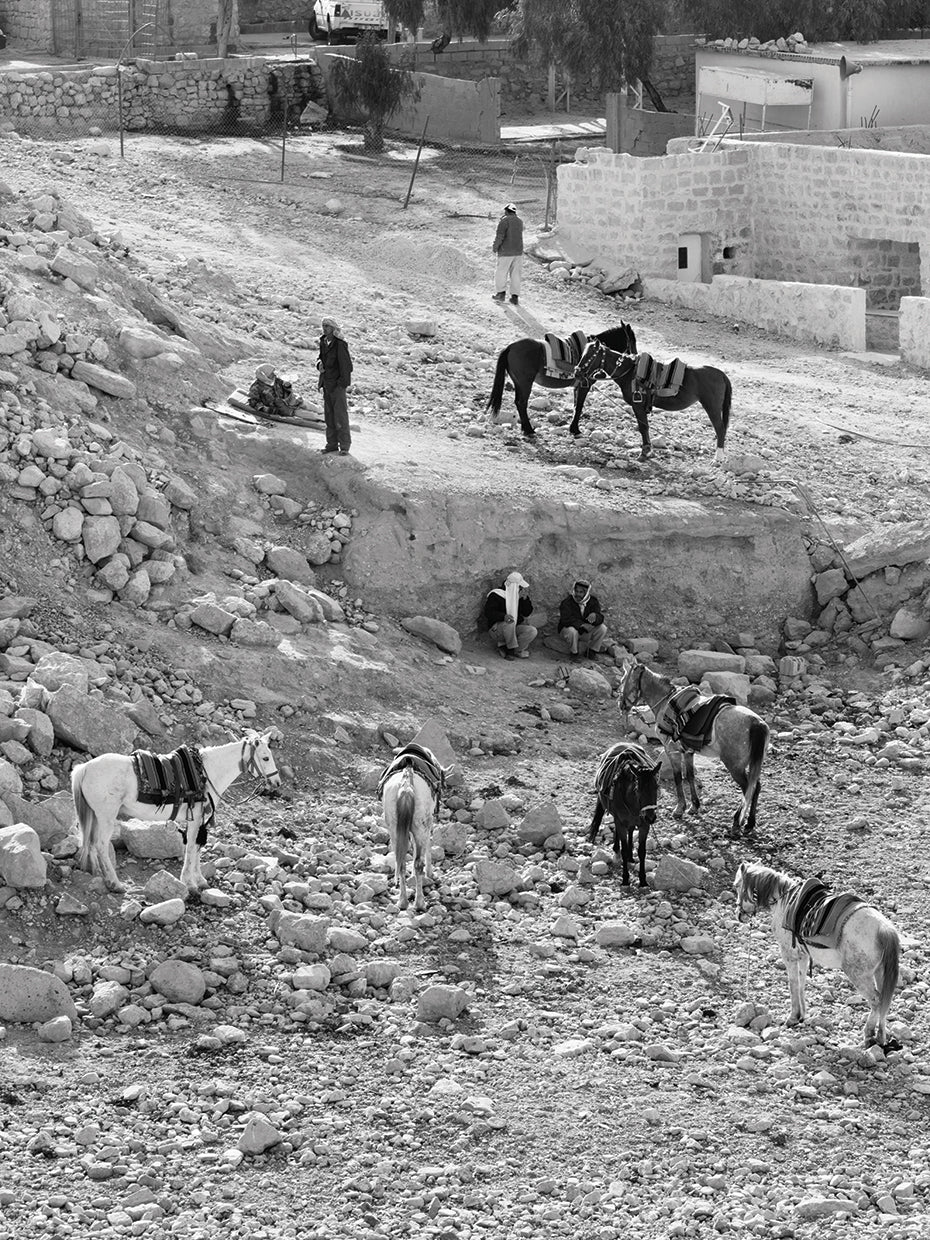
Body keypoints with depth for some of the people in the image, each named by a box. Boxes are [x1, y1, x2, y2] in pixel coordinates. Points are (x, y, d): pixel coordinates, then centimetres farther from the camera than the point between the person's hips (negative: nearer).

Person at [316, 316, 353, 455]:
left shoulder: (340, 344, -14)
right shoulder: (323, 342, 9)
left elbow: (346, 364, -14)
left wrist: (345, 383, -16)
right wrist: (319, 365, -2)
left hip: (338, 383, -8)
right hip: (326, 383, 8)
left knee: (340, 414, -6)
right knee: (329, 415, 10)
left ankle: (345, 446, -2)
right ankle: (332, 444, 16)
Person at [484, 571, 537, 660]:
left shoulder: (519, 596, 9)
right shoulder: (496, 595, -9)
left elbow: (527, 613, 6)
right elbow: (488, 613, -18)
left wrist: (525, 598, -10)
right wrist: (503, 616, -36)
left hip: (514, 629, 6)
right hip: (497, 628, -6)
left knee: (532, 631, -20)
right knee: (509, 624, -39)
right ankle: (513, 649, -23)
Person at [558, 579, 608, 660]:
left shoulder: (593, 601, -8)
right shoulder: (566, 602, -19)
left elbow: (600, 618, -19)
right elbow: (566, 619, -30)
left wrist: (595, 616, -45)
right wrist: (581, 625, -40)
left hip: (585, 632, 4)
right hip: (567, 628, -4)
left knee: (603, 628, -16)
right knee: (572, 631, -39)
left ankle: (592, 652, 0)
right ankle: (574, 653, -13)